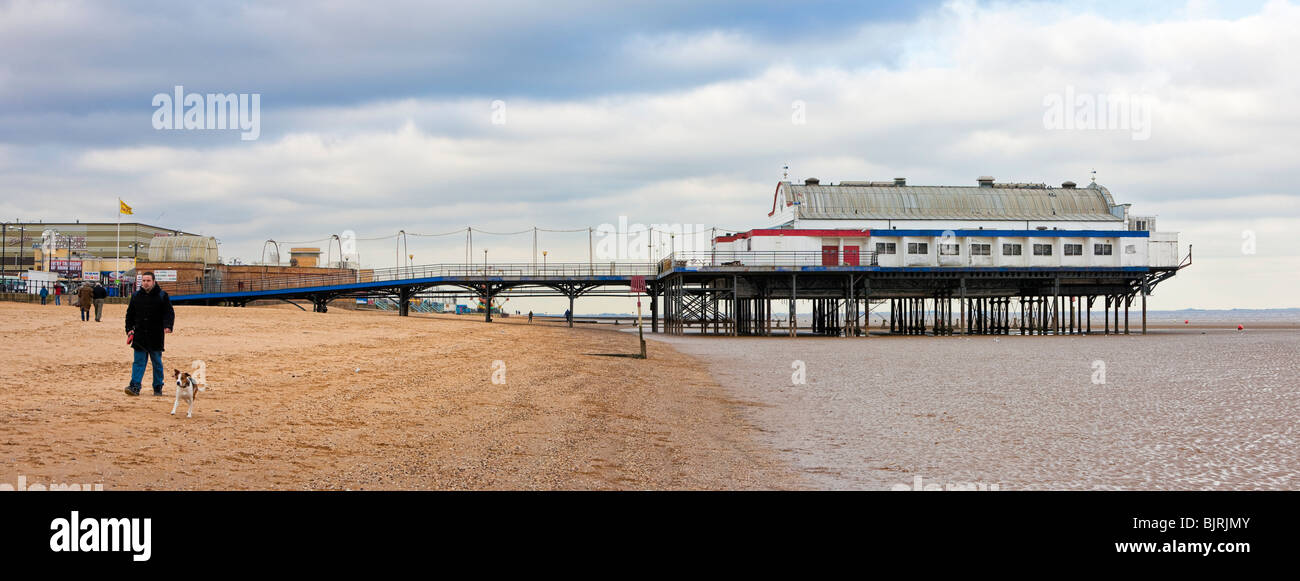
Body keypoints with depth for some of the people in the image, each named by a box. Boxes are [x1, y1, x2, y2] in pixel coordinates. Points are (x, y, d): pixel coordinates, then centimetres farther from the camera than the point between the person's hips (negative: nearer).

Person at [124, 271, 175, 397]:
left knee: (157, 362, 7)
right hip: (139, 336, 2)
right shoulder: (136, 296, 9)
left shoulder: (162, 296, 0)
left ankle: (158, 387, 16)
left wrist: (167, 326, -20)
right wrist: (129, 329, 5)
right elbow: (130, 314, 17)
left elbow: (170, 313, -3)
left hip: (156, 337, -2)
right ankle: (135, 386, -7)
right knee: (138, 362, -3)